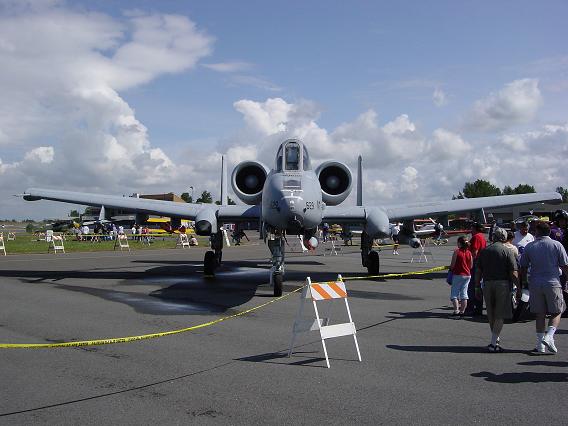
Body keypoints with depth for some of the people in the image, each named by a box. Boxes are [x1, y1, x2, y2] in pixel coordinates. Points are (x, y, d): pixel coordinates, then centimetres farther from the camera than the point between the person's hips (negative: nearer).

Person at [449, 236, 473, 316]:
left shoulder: (456, 251, -12)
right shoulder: (469, 253, 2)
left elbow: (452, 265, -12)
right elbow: (471, 266, 7)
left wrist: (450, 268, 8)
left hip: (458, 275, -5)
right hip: (467, 275, 5)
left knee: (454, 293, 3)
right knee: (464, 293, 10)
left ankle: (456, 310, -5)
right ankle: (462, 311, 11)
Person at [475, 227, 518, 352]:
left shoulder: (484, 251, 8)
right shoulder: (507, 251, -3)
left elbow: (478, 271, 7)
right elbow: (513, 273, -8)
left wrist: (477, 287, 13)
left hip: (487, 284, 4)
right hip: (503, 284, -4)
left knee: (491, 315, 16)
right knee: (500, 315, 2)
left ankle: (496, 339, 31)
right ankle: (493, 343, -2)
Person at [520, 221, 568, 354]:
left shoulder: (529, 247, 3)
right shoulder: (557, 245, -1)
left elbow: (523, 267, 6)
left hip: (535, 284, 2)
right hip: (553, 283, -2)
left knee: (540, 314, 8)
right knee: (556, 312, 10)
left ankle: (540, 345, 9)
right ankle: (549, 336, -11)